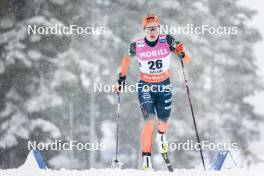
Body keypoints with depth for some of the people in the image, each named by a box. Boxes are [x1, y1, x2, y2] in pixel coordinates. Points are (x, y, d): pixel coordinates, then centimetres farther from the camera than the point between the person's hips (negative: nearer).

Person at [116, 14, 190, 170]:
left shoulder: (167, 40, -13)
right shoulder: (137, 46, -12)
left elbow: (186, 59, -13)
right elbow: (127, 58, 10)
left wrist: (182, 53, -34)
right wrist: (122, 77, 11)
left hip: (165, 87, 2)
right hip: (146, 88, -2)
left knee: (163, 122, 12)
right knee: (150, 121, -19)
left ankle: (161, 134, 50)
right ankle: (146, 158, -12)